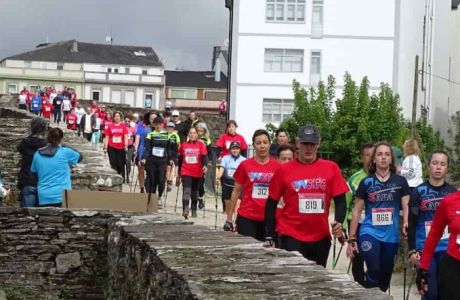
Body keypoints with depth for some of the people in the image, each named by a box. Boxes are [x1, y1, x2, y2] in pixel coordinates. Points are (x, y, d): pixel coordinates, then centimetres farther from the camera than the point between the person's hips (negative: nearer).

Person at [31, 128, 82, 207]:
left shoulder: (37, 154, 5)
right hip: (61, 196, -3)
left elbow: (33, 172, 18)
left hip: (44, 198, 4)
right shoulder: (65, 152, -5)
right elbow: (80, 156, 14)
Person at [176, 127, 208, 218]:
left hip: (197, 173, 0)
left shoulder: (201, 145, 0)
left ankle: (194, 210, 28)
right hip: (186, 172, 0)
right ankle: (185, 209, -28)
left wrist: (205, 165, -29)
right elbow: (180, 159, 13)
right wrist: (179, 174, 17)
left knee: (194, 192, 14)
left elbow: (204, 156, -9)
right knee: (186, 190, -17)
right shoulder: (183, 145, 5)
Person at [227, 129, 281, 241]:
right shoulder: (245, 165, -1)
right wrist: (229, 218, 4)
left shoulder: (277, 166, 0)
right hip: (246, 218, -1)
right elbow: (236, 192, 6)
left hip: (268, 219, 1)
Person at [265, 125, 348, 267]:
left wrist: (339, 222, -14)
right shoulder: (284, 170, -1)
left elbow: (340, 200, 4)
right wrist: (270, 236, 0)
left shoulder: (331, 168, 2)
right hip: (290, 237, -2)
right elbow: (271, 204, 3)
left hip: (321, 238, 2)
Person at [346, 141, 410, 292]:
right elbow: (357, 211, 5)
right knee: (374, 271, -22)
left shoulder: (400, 181, 4)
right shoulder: (366, 182, 2)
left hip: (391, 236, 2)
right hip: (370, 233, -2)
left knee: (385, 277, 11)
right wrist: (352, 239, 2)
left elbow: (406, 207, 1)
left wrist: (406, 225, -19)